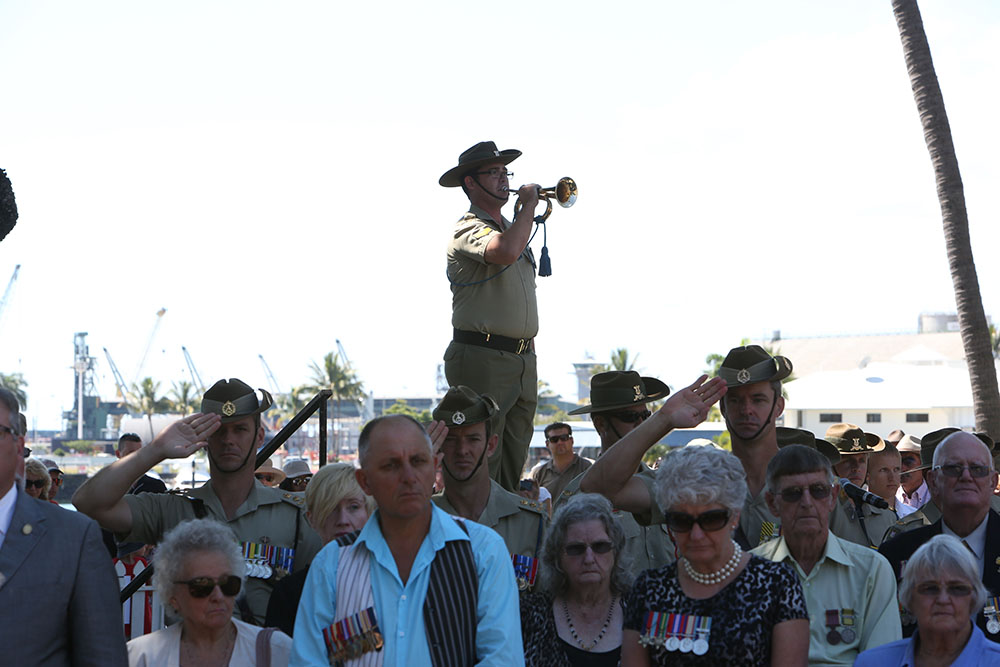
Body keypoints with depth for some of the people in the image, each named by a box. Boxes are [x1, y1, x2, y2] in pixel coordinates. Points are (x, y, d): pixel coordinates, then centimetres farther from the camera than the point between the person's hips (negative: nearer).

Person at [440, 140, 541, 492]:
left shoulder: (509, 227, 21)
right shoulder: (469, 230, -9)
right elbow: (505, 252, -31)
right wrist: (529, 203, -16)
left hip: (523, 357, 9)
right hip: (484, 358, -8)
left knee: (513, 459, 9)